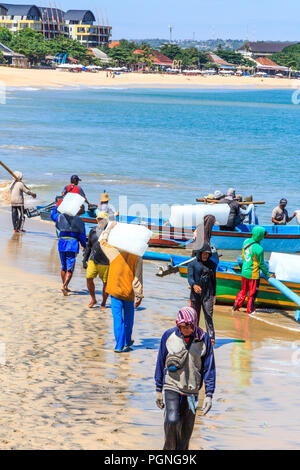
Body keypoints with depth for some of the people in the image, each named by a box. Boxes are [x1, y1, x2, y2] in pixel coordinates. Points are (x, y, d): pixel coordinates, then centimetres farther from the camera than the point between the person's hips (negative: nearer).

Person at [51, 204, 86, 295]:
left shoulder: (61, 216, 7)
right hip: (72, 244, -5)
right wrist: (84, 246, 12)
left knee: (64, 267, 17)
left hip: (62, 243, 5)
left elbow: (53, 215, 28)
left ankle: (65, 286, 23)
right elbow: (82, 236, -3)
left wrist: (57, 206, 41)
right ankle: (64, 286, -19)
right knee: (70, 269, -3)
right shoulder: (79, 221, -5)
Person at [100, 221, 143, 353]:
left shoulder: (115, 252, -7)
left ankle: (120, 345, -2)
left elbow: (103, 241, 9)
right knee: (128, 319, 18)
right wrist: (139, 296, -2)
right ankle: (127, 343, 28)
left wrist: (111, 227, 18)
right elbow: (138, 278, -7)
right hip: (129, 293, 1)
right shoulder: (137, 258, -6)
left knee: (118, 318, 1)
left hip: (115, 292, -1)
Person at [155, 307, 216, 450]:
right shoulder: (169, 336, -3)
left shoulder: (204, 339, -3)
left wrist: (209, 395, -2)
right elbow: (160, 363, 7)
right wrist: (158, 390, 9)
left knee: (186, 428, 6)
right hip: (171, 387, -1)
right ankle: (169, 449, 0)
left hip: (192, 390, 1)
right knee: (172, 420, -20)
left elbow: (209, 368, 2)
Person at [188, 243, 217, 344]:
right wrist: (194, 285, -32)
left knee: (208, 316, -10)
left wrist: (213, 294, 14)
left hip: (208, 294, 0)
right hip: (195, 294, 0)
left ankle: (211, 337, -15)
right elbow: (190, 277, -11)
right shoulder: (193, 264, 1)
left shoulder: (212, 265, 9)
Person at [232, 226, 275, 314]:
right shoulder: (259, 249, -25)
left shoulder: (246, 241, -5)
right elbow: (261, 264, -16)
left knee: (243, 290, 22)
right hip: (253, 274, -6)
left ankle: (236, 306, 24)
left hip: (244, 271, 6)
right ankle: (250, 310, 22)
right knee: (252, 293, 12)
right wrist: (267, 274, -2)